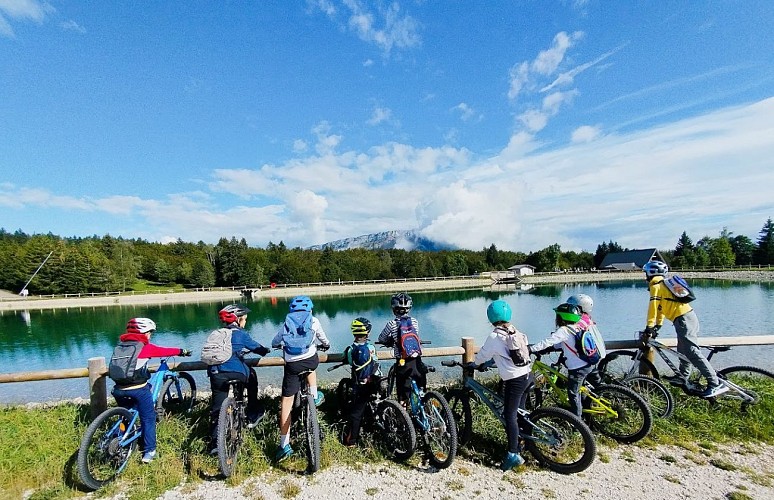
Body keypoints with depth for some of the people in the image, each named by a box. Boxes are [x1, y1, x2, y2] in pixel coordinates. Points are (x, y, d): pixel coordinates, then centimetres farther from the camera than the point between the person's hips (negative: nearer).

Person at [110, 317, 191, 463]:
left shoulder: (120, 345, 10)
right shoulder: (145, 347, -6)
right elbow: (165, 351, 4)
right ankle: (149, 451, 12)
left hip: (119, 389, 5)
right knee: (148, 418, 10)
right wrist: (182, 351, 21)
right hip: (139, 389, -5)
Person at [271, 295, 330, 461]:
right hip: (310, 360, 0)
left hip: (291, 364, 0)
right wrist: (326, 346, 51)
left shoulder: (287, 323, 15)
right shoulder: (313, 321, 12)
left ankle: (284, 445, 9)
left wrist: (282, 345, 48)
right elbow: (324, 340, 28)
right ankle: (315, 397, 38)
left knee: (286, 401, 8)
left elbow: (274, 343, 26)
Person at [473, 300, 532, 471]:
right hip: (527, 375, 8)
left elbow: (482, 355, -2)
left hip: (514, 379, -8)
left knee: (510, 415, -2)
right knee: (520, 412, 19)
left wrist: (473, 363, 17)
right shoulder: (515, 331, 8)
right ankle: (520, 443, 32)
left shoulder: (494, 337, -14)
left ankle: (513, 454, -2)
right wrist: (490, 360, 26)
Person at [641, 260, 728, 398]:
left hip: (683, 319, -10)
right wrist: (657, 326, 28)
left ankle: (715, 384, -12)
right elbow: (661, 307, 26)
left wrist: (649, 329, -11)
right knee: (683, 350, 19)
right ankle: (682, 377, 31)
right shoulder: (663, 284, 22)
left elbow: (653, 308, -13)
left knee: (692, 352, -11)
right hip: (689, 316, 10)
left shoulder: (655, 285, -7)